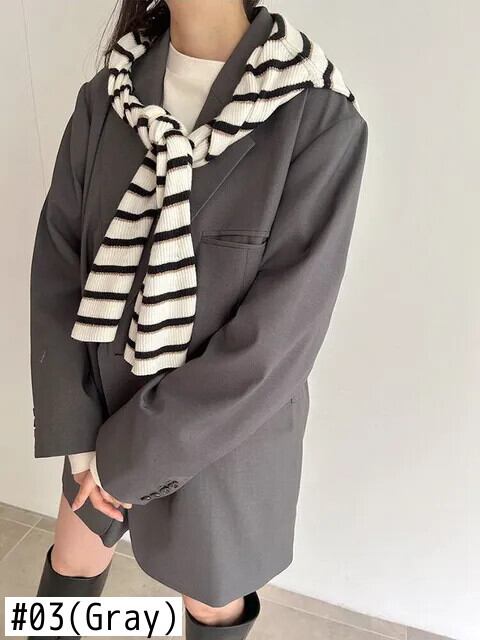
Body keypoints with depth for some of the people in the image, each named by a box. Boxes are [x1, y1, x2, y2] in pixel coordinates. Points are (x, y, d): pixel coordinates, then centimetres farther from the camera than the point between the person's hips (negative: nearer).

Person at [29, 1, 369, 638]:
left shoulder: (321, 122, -20)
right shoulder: (104, 98, -5)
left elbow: (276, 340, -22)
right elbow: (57, 271, -4)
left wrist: (126, 453, -15)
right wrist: (78, 433, -8)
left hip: (225, 435, -3)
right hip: (108, 412, 4)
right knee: (72, 564, 28)